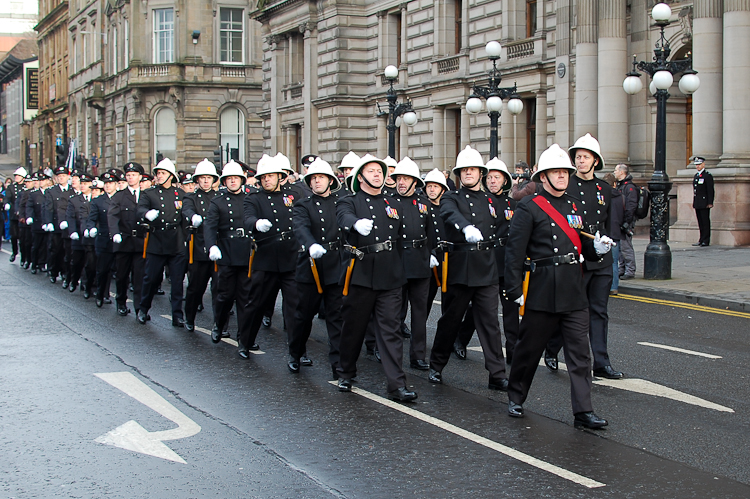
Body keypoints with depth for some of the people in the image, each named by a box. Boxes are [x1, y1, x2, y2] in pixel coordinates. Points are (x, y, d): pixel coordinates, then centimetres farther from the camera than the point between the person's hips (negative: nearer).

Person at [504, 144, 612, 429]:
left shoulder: (576, 207, 14)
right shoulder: (529, 208, -5)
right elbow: (514, 251, -8)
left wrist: (598, 248, -2)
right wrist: (514, 290, -12)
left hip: (574, 290, 5)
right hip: (542, 292, -5)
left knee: (580, 352, 0)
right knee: (529, 348, 8)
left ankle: (583, 412, 3)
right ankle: (516, 399, 27)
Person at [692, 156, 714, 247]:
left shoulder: (707, 175, -7)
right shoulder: (696, 176, 17)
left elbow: (710, 191, -10)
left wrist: (710, 203, -15)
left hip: (704, 203, -8)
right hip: (697, 204, 8)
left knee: (705, 222, -5)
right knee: (700, 222, 9)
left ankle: (706, 241, -3)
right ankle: (701, 240, 13)